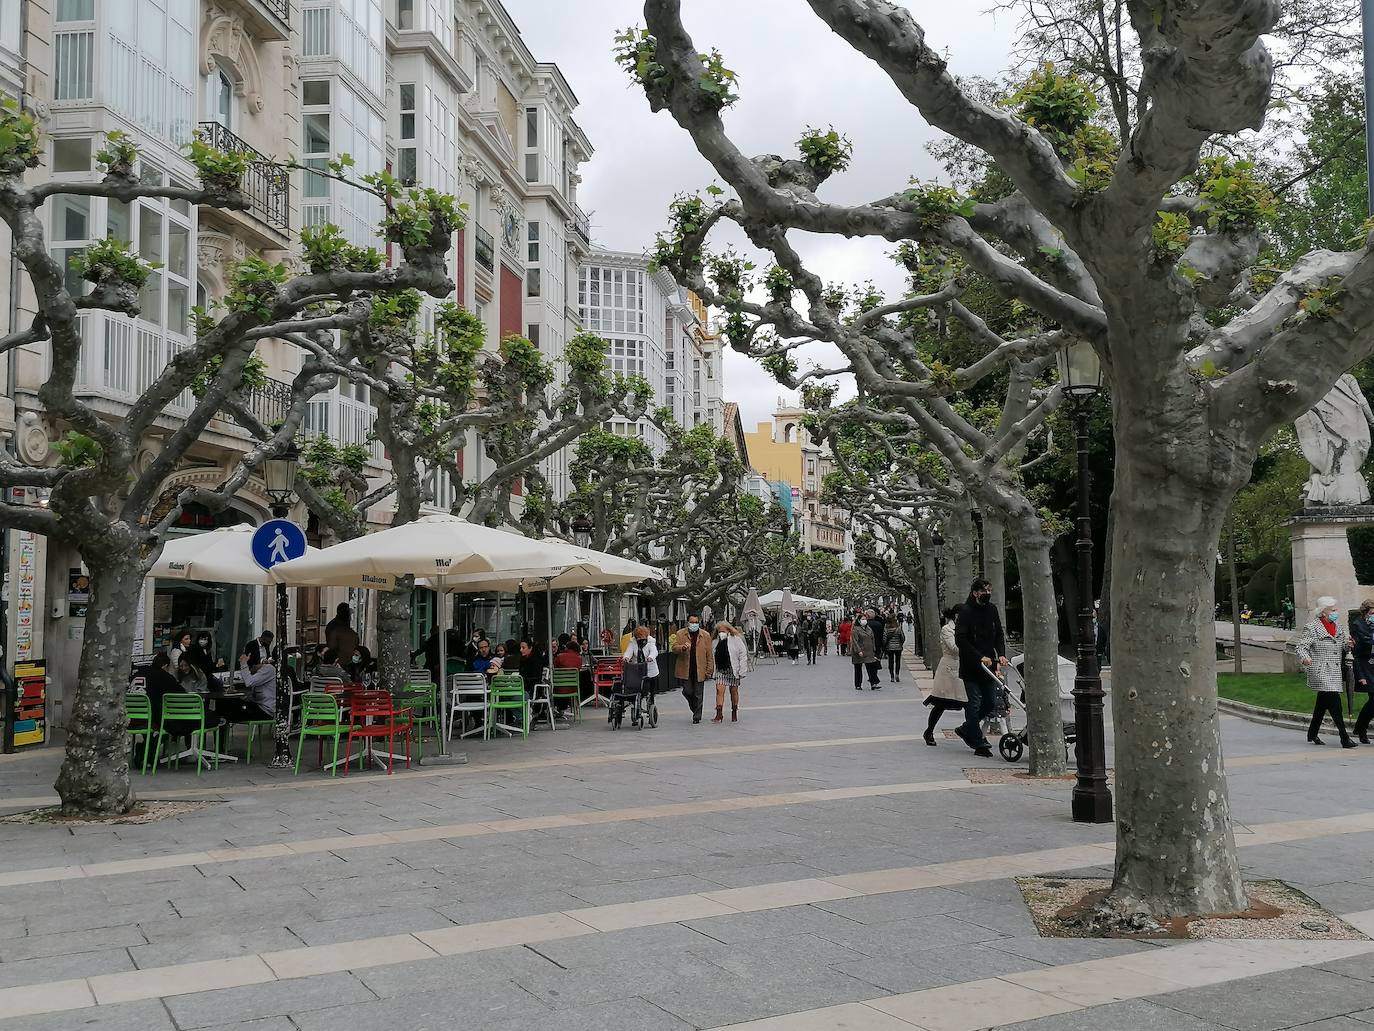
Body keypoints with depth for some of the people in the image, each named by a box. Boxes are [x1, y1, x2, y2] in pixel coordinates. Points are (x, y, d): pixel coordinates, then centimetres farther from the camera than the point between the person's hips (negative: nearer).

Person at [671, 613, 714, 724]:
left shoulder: (705, 635, 6)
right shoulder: (680, 634, 6)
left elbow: (709, 655, 6)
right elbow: (674, 648, -3)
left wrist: (709, 670, 0)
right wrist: (682, 647, -25)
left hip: (699, 670, 0)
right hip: (685, 670, 0)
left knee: (698, 695, 2)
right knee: (687, 692, -1)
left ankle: (697, 716, 13)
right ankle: (695, 709, 26)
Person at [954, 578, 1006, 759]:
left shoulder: (992, 610, 8)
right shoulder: (965, 611, -11)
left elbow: (999, 635, 12)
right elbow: (961, 640, -17)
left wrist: (1001, 654, -5)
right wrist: (980, 657, -21)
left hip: (988, 664, 6)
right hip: (971, 666, -6)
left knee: (990, 702, 9)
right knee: (975, 703, -3)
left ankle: (966, 729, 29)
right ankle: (978, 743, 6)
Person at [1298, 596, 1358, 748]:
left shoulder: (1339, 628, 15)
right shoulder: (1311, 628, -7)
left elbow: (1343, 648, 22)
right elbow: (1302, 646, -12)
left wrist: (1348, 644, -2)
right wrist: (1304, 658, -33)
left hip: (1335, 672, 7)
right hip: (1320, 672, -7)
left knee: (1323, 702, 14)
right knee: (1334, 702, -13)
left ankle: (1312, 734, 26)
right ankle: (1344, 738, -12)